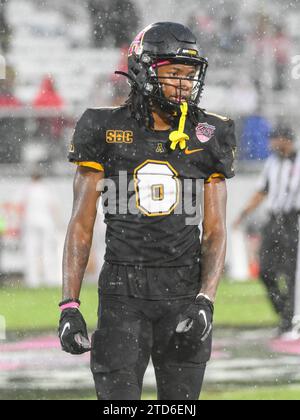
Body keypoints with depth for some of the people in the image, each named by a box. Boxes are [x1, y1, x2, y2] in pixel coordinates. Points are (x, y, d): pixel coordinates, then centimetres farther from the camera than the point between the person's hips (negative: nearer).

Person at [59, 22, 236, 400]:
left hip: (184, 292, 2)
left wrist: (205, 302, -11)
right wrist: (69, 307, -7)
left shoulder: (206, 138, 4)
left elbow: (215, 232, 4)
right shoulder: (106, 132, -1)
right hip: (123, 292, -2)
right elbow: (81, 226, 1)